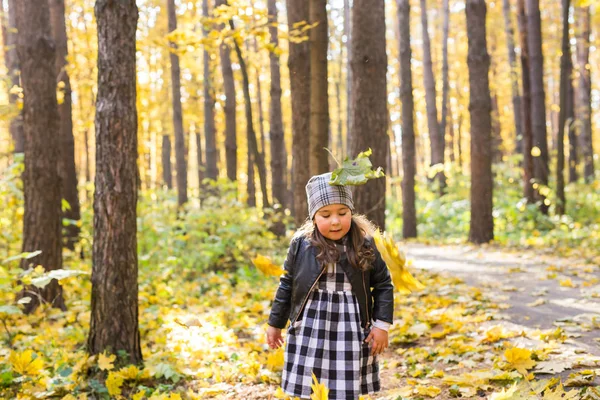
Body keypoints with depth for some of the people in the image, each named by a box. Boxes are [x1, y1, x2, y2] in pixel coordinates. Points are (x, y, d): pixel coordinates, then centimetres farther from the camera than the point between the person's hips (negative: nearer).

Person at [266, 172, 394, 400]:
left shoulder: (364, 245, -4)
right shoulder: (301, 244, -4)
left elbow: (383, 284, 4)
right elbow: (287, 285, 7)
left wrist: (382, 324, -2)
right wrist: (275, 324, 11)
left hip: (350, 329, 0)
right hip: (310, 330, 0)